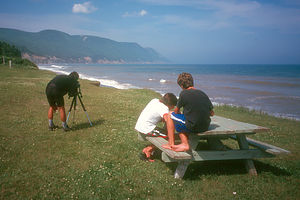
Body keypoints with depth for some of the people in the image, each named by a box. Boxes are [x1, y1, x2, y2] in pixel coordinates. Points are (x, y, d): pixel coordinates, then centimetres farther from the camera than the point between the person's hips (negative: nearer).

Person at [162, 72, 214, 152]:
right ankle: (184, 144, 19)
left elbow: (176, 111, 4)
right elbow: (212, 113, 10)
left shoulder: (184, 94, -9)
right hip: (205, 127, 7)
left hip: (192, 127, -6)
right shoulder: (203, 94, 6)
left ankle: (171, 144, 19)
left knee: (170, 115, 14)